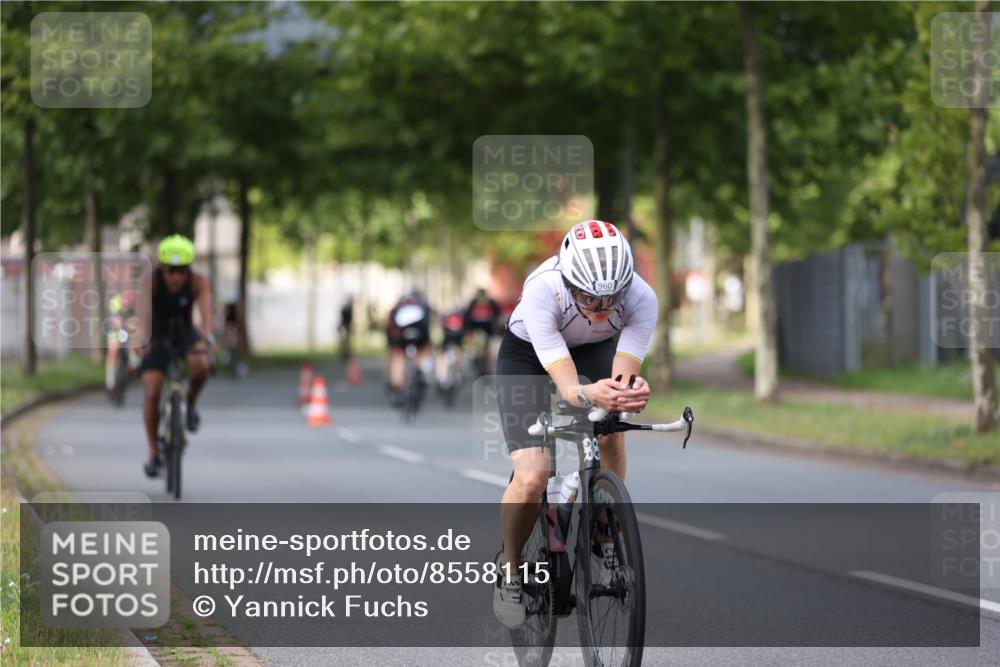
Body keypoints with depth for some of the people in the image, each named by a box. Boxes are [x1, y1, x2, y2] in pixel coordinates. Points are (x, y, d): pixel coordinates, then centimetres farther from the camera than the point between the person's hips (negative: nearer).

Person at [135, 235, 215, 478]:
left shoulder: (198, 282, -21)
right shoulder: (152, 280, -25)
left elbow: (206, 310, -35)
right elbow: (144, 311, -39)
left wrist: (207, 337, -54)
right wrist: (142, 338, -57)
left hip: (184, 332, 1)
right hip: (158, 335, -1)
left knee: (200, 365, -33)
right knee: (152, 393, -14)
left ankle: (191, 403, -1)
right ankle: (153, 454, -2)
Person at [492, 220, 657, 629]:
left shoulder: (640, 298, -34)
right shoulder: (542, 291, -41)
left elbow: (622, 377, -37)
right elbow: (566, 385, -43)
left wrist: (632, 393, -61)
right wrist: (589, 395, -65)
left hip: (594, 349, 4)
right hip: (527, 354, -4)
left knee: (610, 430, -22)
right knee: (531, 479, -16)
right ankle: (510, 571, 9)